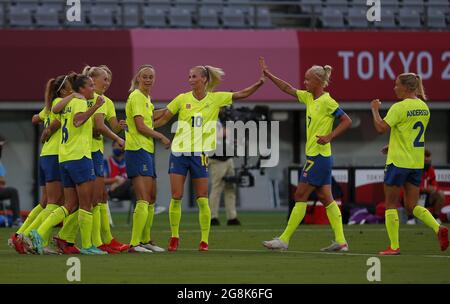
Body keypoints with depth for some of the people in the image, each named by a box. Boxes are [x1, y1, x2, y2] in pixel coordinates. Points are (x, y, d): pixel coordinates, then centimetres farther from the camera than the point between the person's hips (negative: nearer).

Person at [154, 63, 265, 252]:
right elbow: (164, 119, 6)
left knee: (202, 199, -2)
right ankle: (174, 238, 10)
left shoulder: (215, 98, 1)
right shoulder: (182, 99, 1)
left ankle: (204, 240, 6)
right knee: (176, 197, -2)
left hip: (200, 154, -1)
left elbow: (242, 94, 2)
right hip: (179, 152, 1)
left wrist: (259, 83, -10)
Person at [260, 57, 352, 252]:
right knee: (326, 198, 8)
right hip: (315, 155, 9)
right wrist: (268, 75, 16)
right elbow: (288, 89, 20)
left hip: (318, 156, -9)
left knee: (300, 196, -6)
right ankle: (340, 241, 7)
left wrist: (329, 136, -22)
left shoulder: (327, 101, -13)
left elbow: (346, 121, -14)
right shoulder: (309, 98, 12)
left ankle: (284, 240, -4)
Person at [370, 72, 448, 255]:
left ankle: (394, 246, 3)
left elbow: (381, 128, -20)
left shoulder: (399, 108, -15)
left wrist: (375, 110, -6)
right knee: (412, 205, 11)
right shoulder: (424, 107, 9)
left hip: (398, 162, -7)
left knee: (391, 204, 5)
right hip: (417, 163, 7)